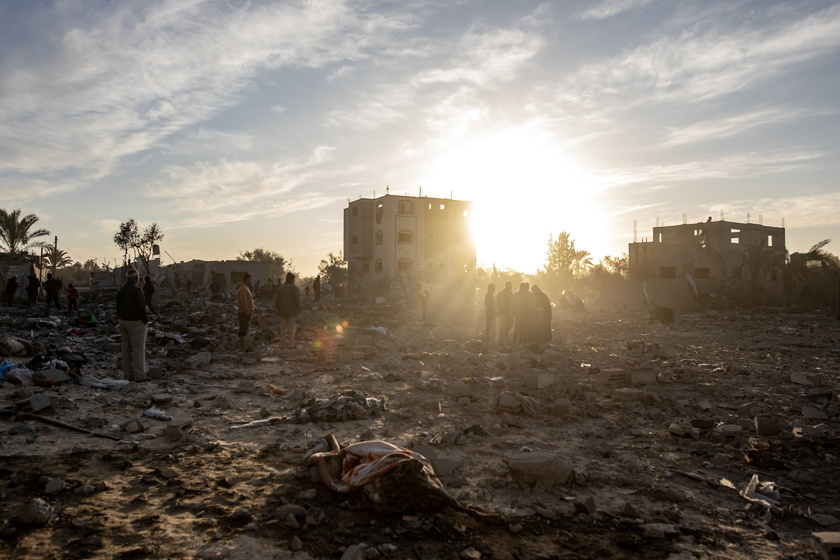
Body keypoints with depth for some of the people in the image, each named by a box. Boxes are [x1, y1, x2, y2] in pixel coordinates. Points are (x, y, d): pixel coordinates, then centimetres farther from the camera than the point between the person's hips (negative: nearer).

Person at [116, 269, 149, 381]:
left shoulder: (121, 291, 7)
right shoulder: (137, 290, -17)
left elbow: (118, 309, 10)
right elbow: (141, 308, -22)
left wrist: (122, 320, 16)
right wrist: (146, 320, -7)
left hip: (123, 322, 8)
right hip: (136, 323, -8)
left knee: (126, 350, 10)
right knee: (138, 350, -3)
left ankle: (128, 375, 14)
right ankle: (139, 376, -1)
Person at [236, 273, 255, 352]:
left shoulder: (246, 288, 18)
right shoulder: (243, 289, -16)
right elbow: (243, 302, -24)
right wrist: (247, 312, -23)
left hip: (245, 313, 11)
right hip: (244, 313, -11)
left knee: (244, 330, 14)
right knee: (243, 330, -8)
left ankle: (242, 347, 20)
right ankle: (242, 348, -7)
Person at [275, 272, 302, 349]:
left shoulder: (280, 288, 5)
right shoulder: (295, 288, -11)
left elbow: (277, 300, 8)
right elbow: (297, 300, -13)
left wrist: (278, 308, 17)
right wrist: (298, 309, -2)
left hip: (282, 311, 5)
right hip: (292, 311, -5)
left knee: (283, 328, 11)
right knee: (291, 328, 1)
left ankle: (282, 344, 13)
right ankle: (291, 344, 1)